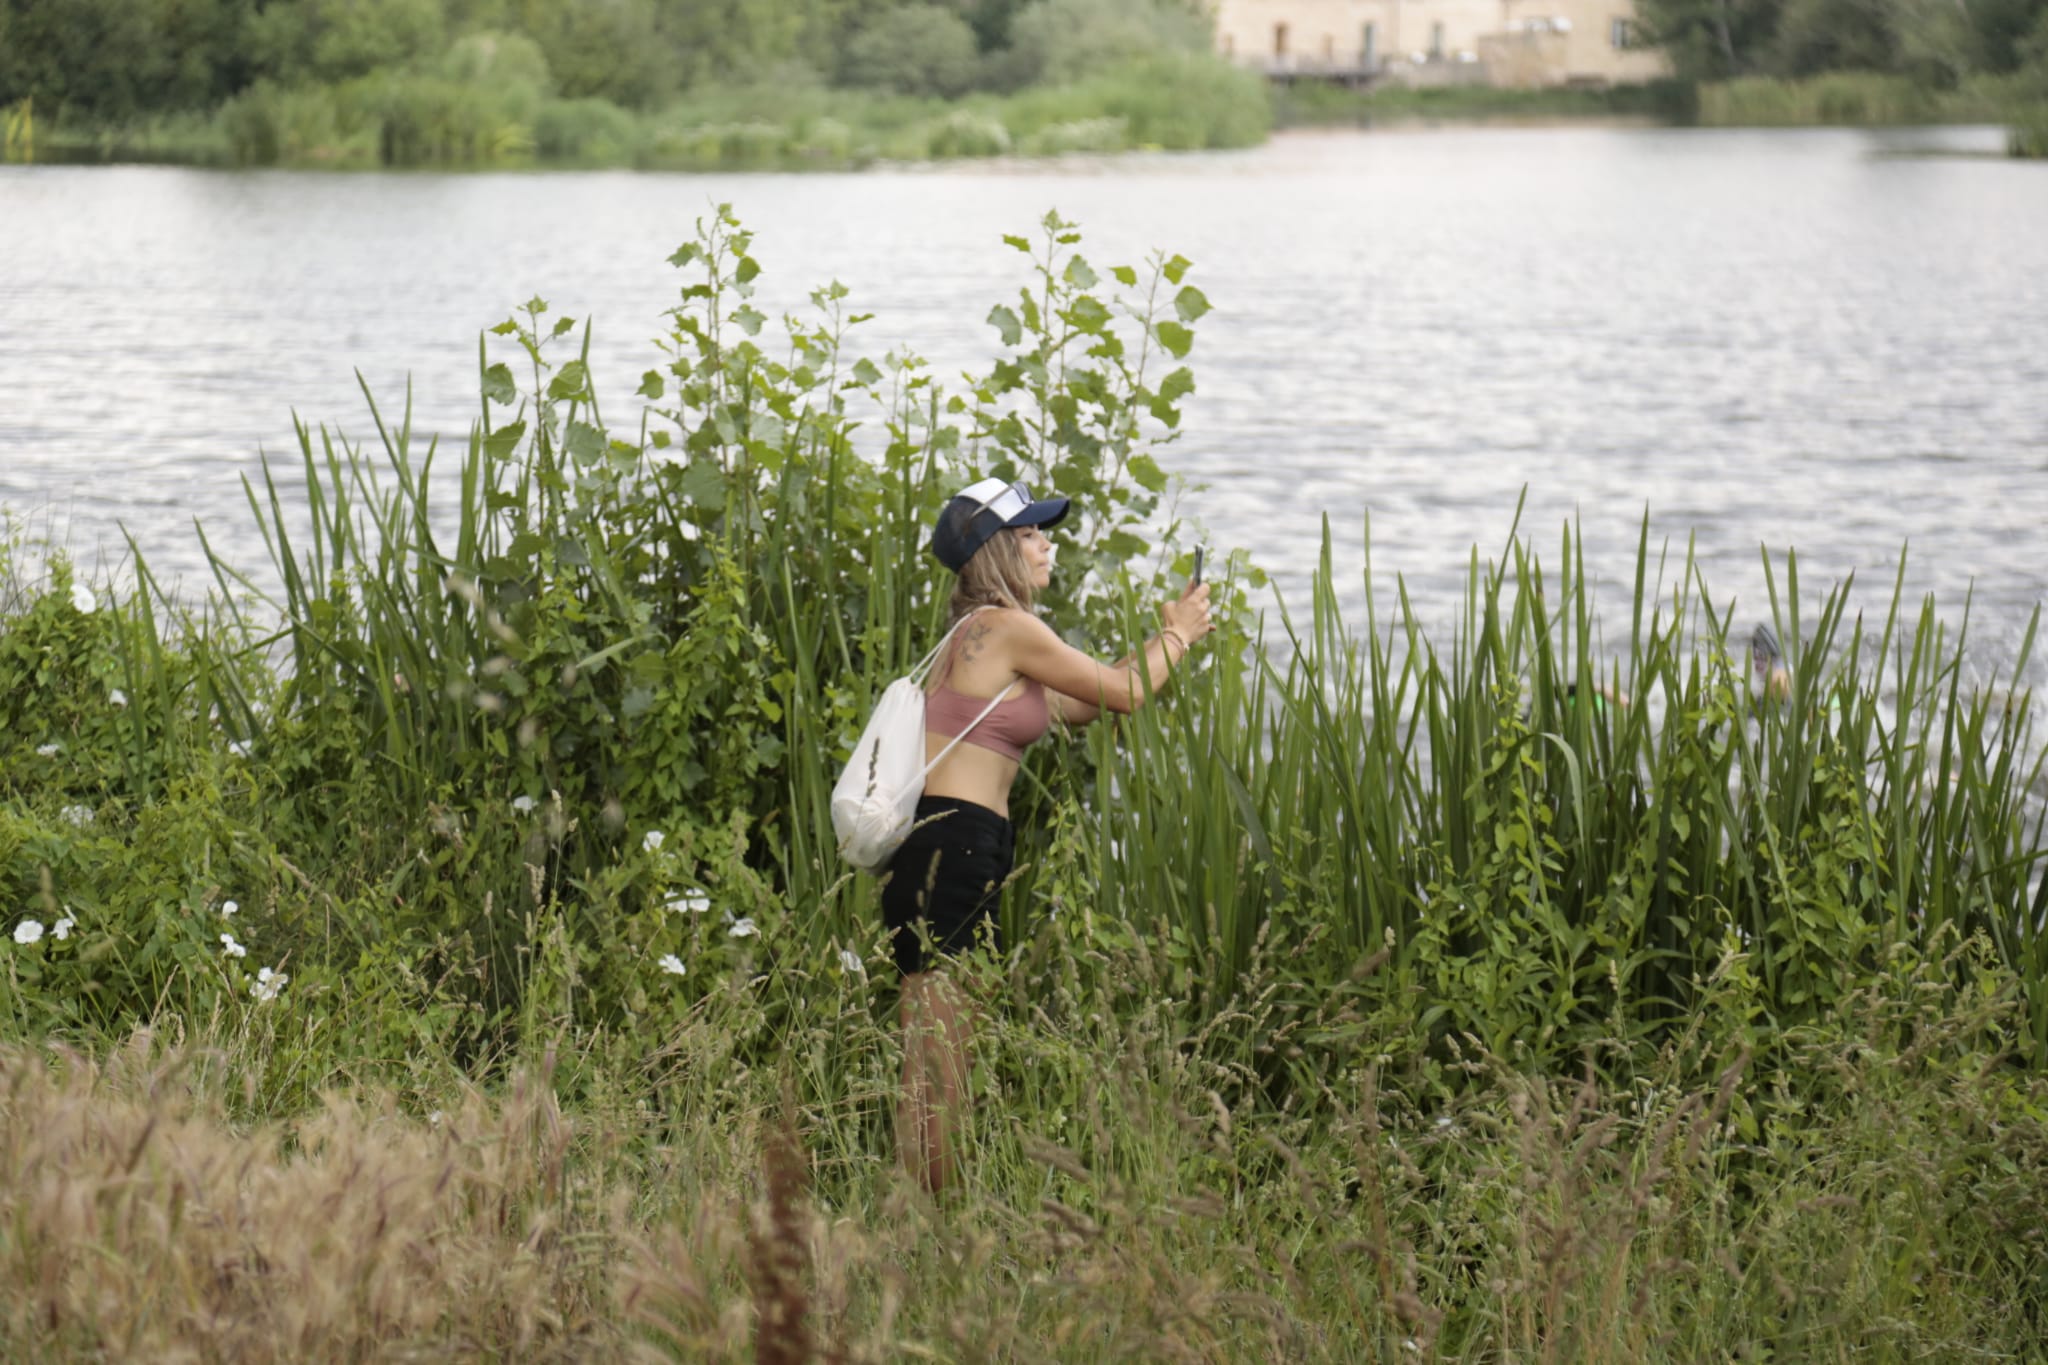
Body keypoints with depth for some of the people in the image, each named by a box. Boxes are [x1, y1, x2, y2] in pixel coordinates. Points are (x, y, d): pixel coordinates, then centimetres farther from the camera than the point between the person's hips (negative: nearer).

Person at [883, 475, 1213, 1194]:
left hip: (932, 845, 10)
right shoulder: (1009, 628, -10)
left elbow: (1079, 705, 27)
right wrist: (1180, 635, 15)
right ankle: (931, 1197, -8)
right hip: (955, 843, -10)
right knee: (939, 1049, -9)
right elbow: (1124, 694, -2)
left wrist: (1164, 636, 28)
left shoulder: (980, 632, 20)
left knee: (935, 1045, 8)